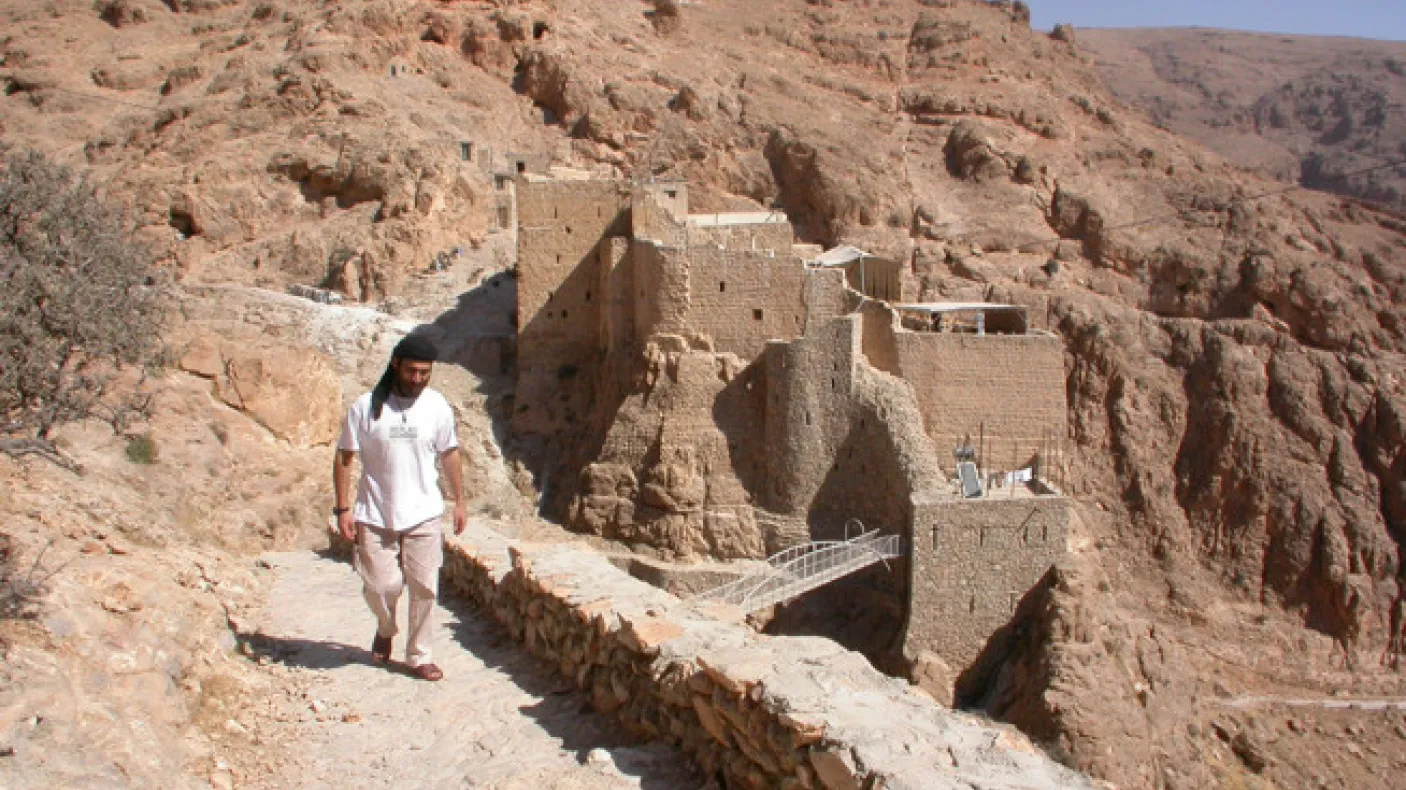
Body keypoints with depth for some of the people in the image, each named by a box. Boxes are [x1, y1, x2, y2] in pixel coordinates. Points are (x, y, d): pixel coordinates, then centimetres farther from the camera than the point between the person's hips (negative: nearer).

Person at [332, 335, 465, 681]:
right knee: (381, 585, 1)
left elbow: (449, 454, 10)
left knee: (424, 588, 3)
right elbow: (344, 458, -3)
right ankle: (385, 629, 34)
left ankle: (419, 655, 18)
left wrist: (459, 501, 11)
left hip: (423, 514, 1)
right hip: (375, 515, -1)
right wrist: (343, 509, -6)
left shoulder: (437, 407, -2)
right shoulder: (366, 407, -9)